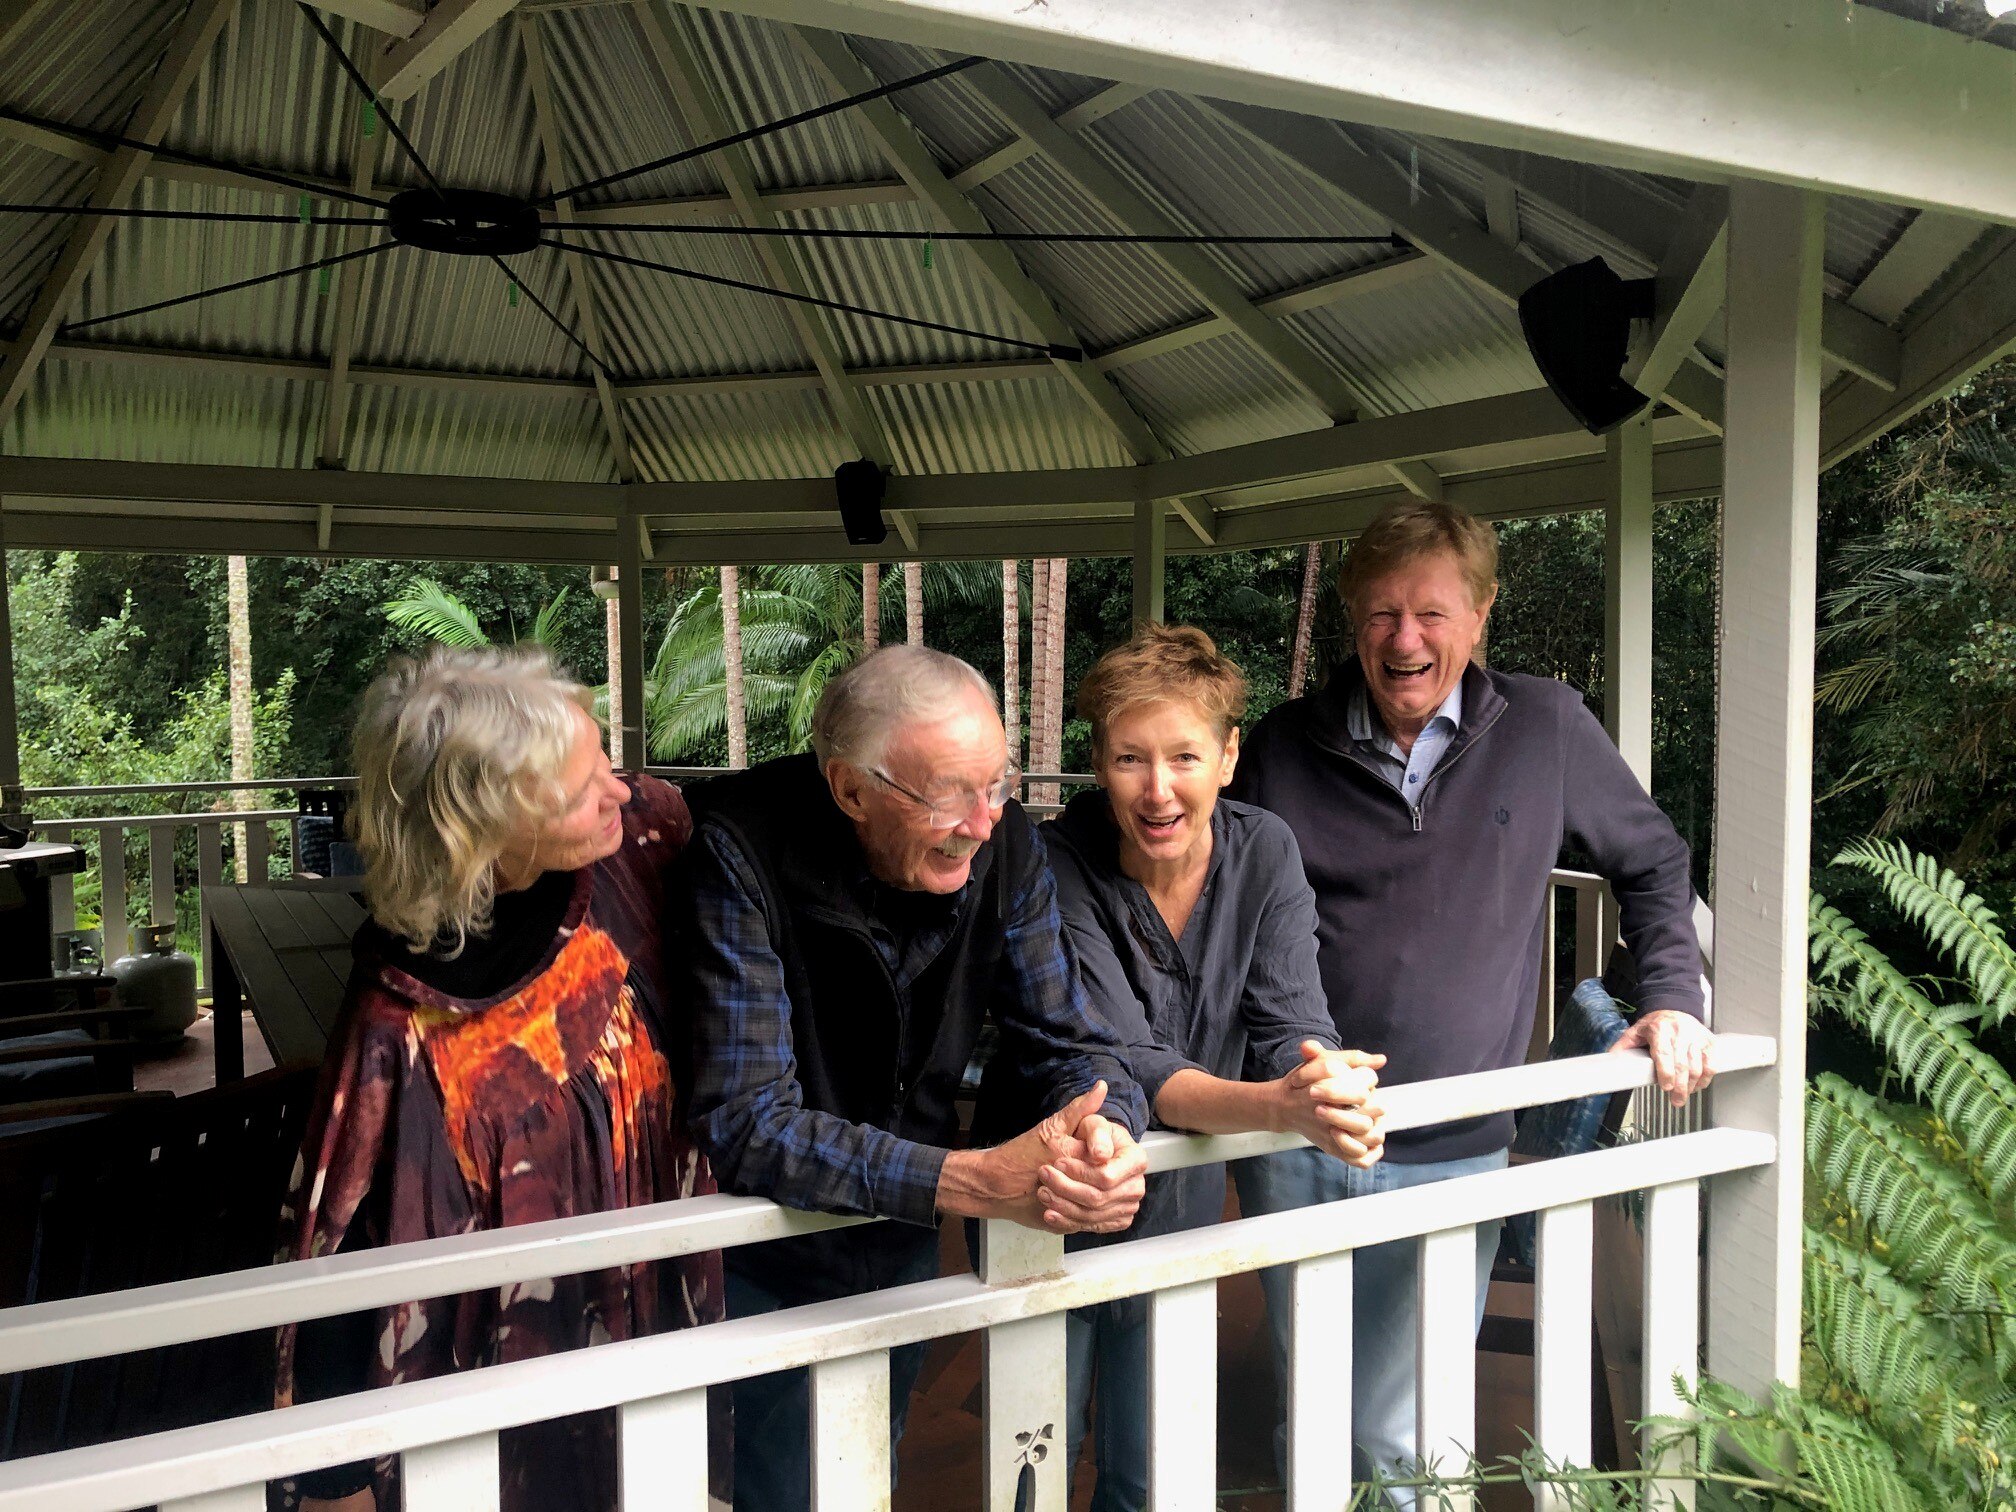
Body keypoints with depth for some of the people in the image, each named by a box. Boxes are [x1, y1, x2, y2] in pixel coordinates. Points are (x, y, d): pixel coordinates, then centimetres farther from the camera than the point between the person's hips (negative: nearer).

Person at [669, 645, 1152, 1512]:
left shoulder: (1002, 843, -13)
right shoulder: (743, 847, -28)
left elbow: (1068, 1041, -8)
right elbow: (747, 1125, -32)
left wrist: (1107, 1131, -31)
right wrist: (976, 1181, -41)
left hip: (902, 1246, 5)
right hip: (764, 1263, -4)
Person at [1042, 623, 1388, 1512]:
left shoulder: (1264, 853, -10)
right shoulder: (1058, 869, -23)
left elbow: (1292, 1026, -14)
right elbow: (1125, 1065, -30)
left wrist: (1330, 1079, -38)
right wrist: (1281, 1105, -46)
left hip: (1181, 1207, 3)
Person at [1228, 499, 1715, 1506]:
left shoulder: (1544, 726, 0)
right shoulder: (1282, 750, 0)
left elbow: (1654, 864, 15)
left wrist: (1671, 996, 5)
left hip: (1452, 1159, -1)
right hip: (1295, 1151, 1)